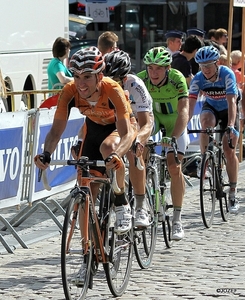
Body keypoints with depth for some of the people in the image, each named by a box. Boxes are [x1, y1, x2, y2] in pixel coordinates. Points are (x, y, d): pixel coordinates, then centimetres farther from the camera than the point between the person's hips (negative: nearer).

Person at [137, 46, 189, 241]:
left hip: (174, 124, -2)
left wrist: (173, 137, -52)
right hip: (153, 120, 2)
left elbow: (184, 111, -38)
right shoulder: (140, 79, -26)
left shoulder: (177, 79, -30)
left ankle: (177, 219, -7)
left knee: (174, 167, -16)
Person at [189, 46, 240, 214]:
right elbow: (191, 104, -30)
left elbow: (231, 102, -38)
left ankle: (233, 192, 3)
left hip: (228, 110, -2)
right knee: (206, 121, -36)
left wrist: (230, 126, -51)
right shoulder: (198, 79, -24)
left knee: (230, 152, -10)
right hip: (211, 108, 2)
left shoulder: (227, 74, -31)